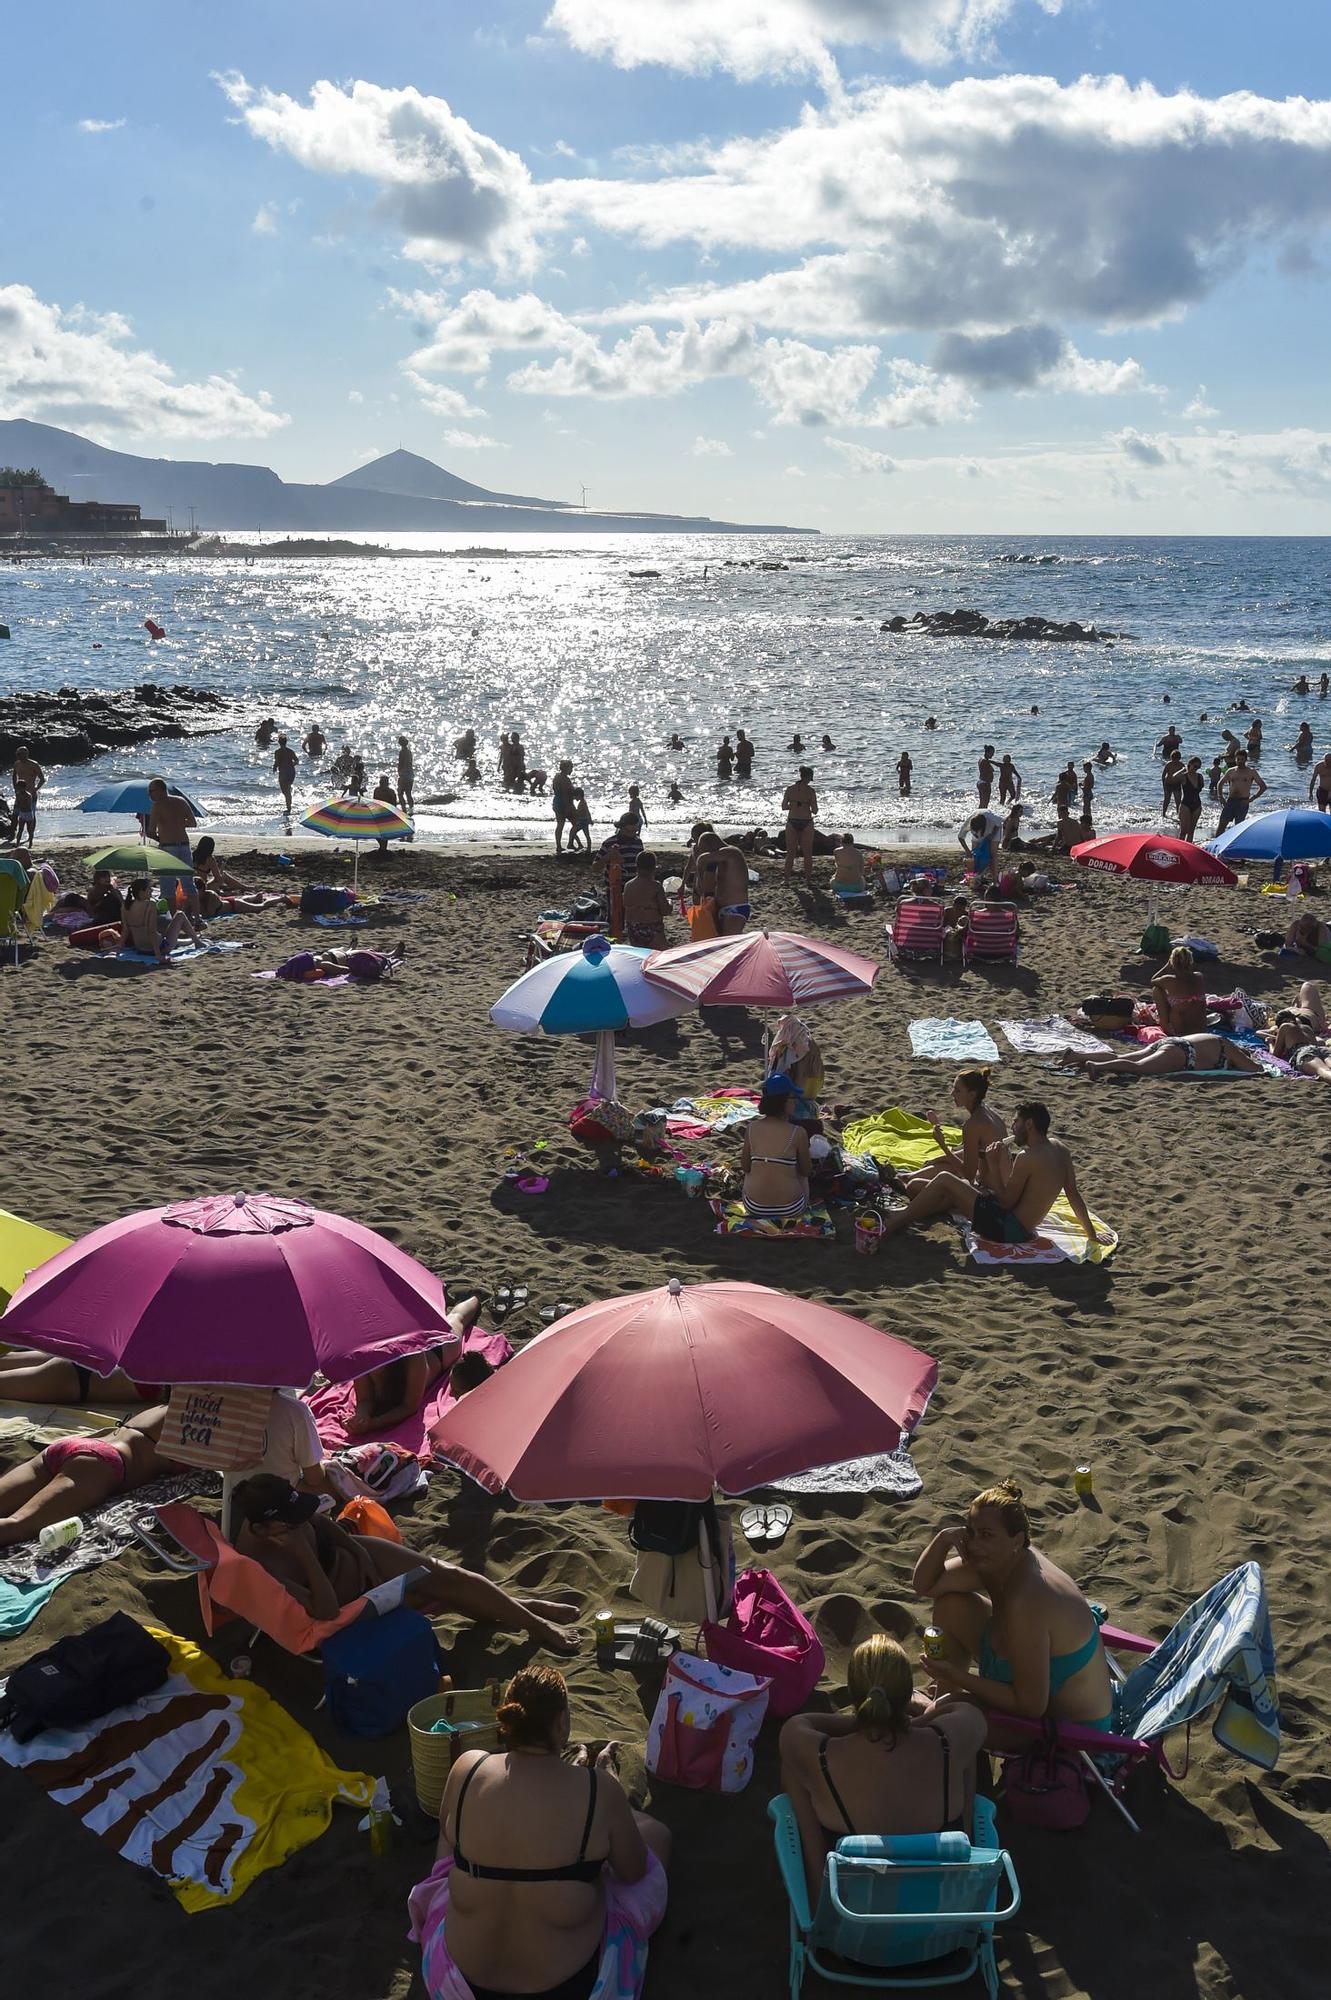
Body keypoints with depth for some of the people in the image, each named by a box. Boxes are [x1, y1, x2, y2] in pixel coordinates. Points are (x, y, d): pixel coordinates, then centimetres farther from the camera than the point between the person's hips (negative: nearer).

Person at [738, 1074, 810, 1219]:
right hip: (790, 1208, -2)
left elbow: (745, 1168, 4)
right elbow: (805, 1171, -1)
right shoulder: (798, 1133, -14)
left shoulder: (751, 1128, -6)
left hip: (754, 1207, 2)